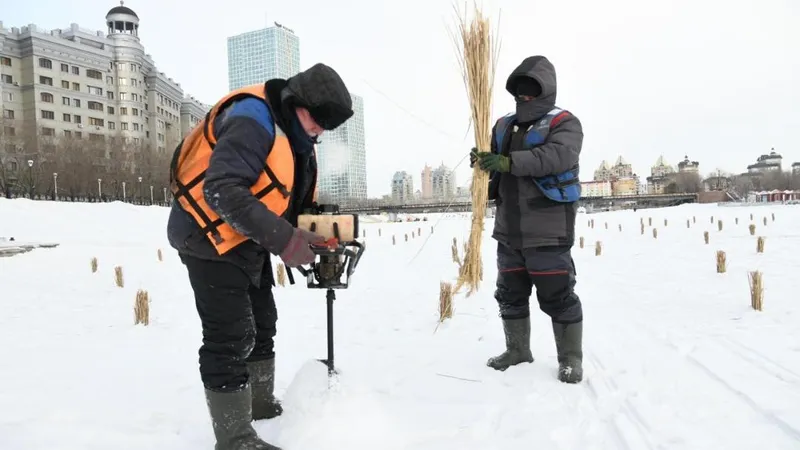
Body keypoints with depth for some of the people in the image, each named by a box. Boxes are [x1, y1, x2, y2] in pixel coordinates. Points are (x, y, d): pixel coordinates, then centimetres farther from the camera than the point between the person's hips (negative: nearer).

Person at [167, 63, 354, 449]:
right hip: (210, 234, -10)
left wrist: (316, 233, -4)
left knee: (262, 323, 18)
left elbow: (292, 198, 13)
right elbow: (222, 190, -34)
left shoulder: (296, 136, 6)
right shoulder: (252, 120, -24)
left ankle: (261, 402, 37)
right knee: (230, 337, -8)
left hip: (246, 239, 10)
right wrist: (283, 239, -35)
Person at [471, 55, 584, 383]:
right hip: (509, 230, 7)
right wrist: (481, 161, -6)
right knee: (511, 293, 14)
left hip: (547, 231, -6)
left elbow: (558, 156, -24)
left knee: (557, 296, -1)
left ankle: (570, 358, 15)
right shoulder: (503, 126, 15)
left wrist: (509, 162, -33)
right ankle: (517, 349, 31)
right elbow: (494, 166, 19)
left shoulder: (563, 123, -4)